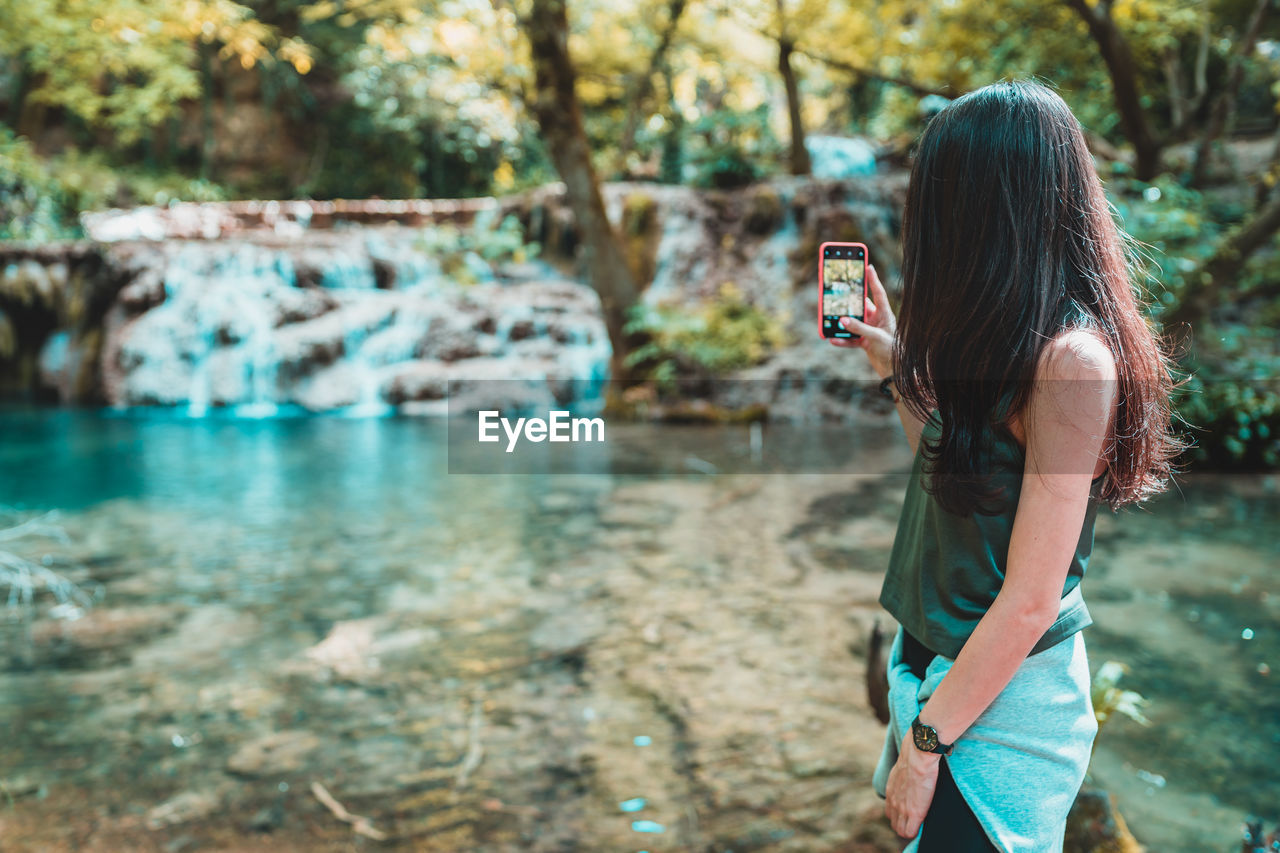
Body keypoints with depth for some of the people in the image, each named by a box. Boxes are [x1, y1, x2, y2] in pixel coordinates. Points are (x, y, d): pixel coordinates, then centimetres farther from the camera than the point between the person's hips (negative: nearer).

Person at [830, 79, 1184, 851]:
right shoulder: (1009, 337, 4)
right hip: (947, 662, 8)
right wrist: (897, 365, 7)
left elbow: (1031, 602, -23)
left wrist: (925, 740, -16)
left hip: (1003, 698, -8)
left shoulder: (1069, 359, -24)